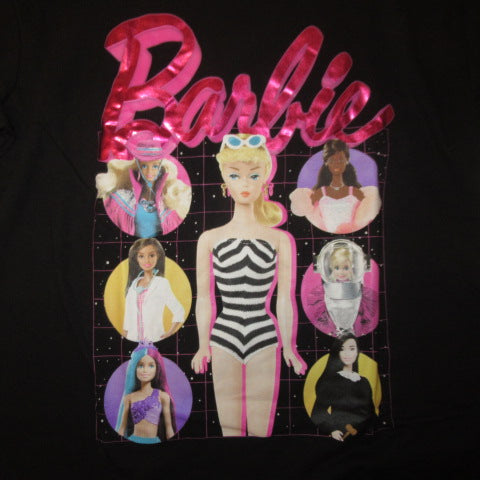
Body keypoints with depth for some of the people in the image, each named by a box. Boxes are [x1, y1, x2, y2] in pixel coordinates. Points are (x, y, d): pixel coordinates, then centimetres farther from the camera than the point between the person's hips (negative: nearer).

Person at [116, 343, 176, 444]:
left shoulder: (163, 396, -1)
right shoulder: (129, 397, 4)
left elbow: (168, 426, 3)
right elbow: (122, 426, 10)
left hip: (154, 442, -1)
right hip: (133, 441, 1)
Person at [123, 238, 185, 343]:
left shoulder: (162, 283, -6)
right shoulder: (134, 284, 8)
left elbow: (179, 311, -5)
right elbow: (128, 313, 14)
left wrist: (169, 333, -10)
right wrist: (125, 334, 10)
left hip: (154, 340, -4)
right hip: (133, 339, 4)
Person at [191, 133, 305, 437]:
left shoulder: (280, 239, -1)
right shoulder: (210, 238, 1)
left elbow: (285, 298, 2)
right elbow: (204, 298, 5)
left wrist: (289, 346, 4)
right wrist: (203, 345, 8)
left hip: (265, 338, 0)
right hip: (225, 337, 1)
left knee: (261, 427, 9)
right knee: (229, 426, 13)